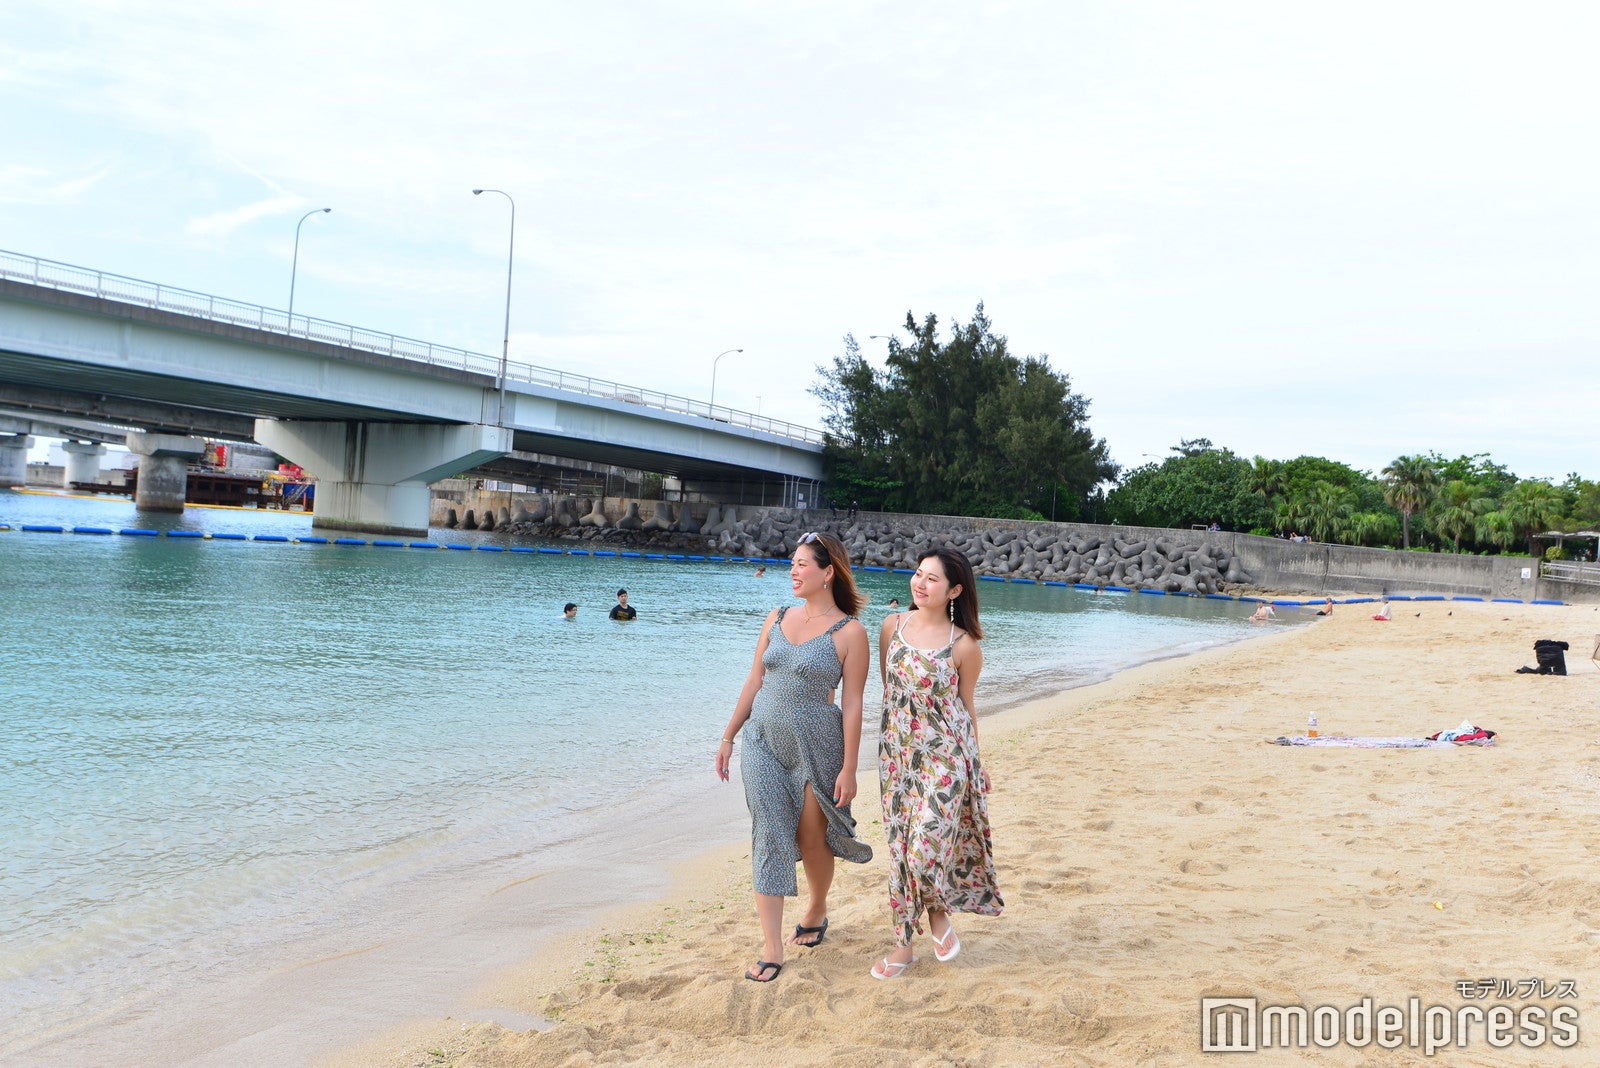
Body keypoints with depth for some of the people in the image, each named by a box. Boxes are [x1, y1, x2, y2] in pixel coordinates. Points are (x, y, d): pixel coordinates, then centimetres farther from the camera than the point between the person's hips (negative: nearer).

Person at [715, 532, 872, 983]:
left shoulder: (849, 633, -9)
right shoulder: (778, 618, 6)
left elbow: (852, 704, -9)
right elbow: (754, 681, 11)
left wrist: (848, 769, -11)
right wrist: (729, 736, 11)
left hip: (816, 748, -4)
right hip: (764, 743, 4)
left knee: (810, 838, 9)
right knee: (769, 839, 0)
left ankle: (816, 910, 39)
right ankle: (771, 948, 3)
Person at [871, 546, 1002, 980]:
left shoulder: (964, 645, -9)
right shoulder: (893, 626, 0)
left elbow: (966, 705, 2)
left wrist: (974, 762, 9)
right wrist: (897, 727, 11)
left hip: (944, 756, -4)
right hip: (897, 751, 4)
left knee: (926, 846, -11)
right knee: (900, 846, 8)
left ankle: (938, 912, 20)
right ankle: (904, 943, 20)